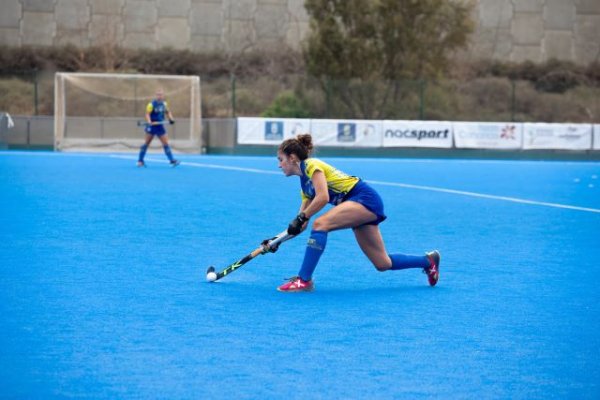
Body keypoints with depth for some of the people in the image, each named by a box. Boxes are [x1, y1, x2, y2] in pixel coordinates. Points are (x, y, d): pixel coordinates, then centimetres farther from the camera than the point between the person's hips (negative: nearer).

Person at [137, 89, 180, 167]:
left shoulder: (164, 104, 8)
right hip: (152, 126, -5)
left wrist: (171, 119, 5)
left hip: (160, 126, 5)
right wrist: (149, 122, -34)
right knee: (146, 143, 1)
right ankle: (140, 160, 10)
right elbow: (147, 114, -17)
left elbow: (167, 112, 22)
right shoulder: (152, 104, -12)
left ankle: (172, 160, 1)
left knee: (166, 143, 2)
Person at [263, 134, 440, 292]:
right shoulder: (304, 183, 18)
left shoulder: (311, 165, -7)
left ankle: (304, 280, -25)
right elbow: (301, 224, 18)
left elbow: (323, 197, -21)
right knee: (383, 263, 10)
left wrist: (301, 218, -16)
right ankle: (428, 261, 28)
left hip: (365, 197, -10)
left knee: (320, 223, -25)